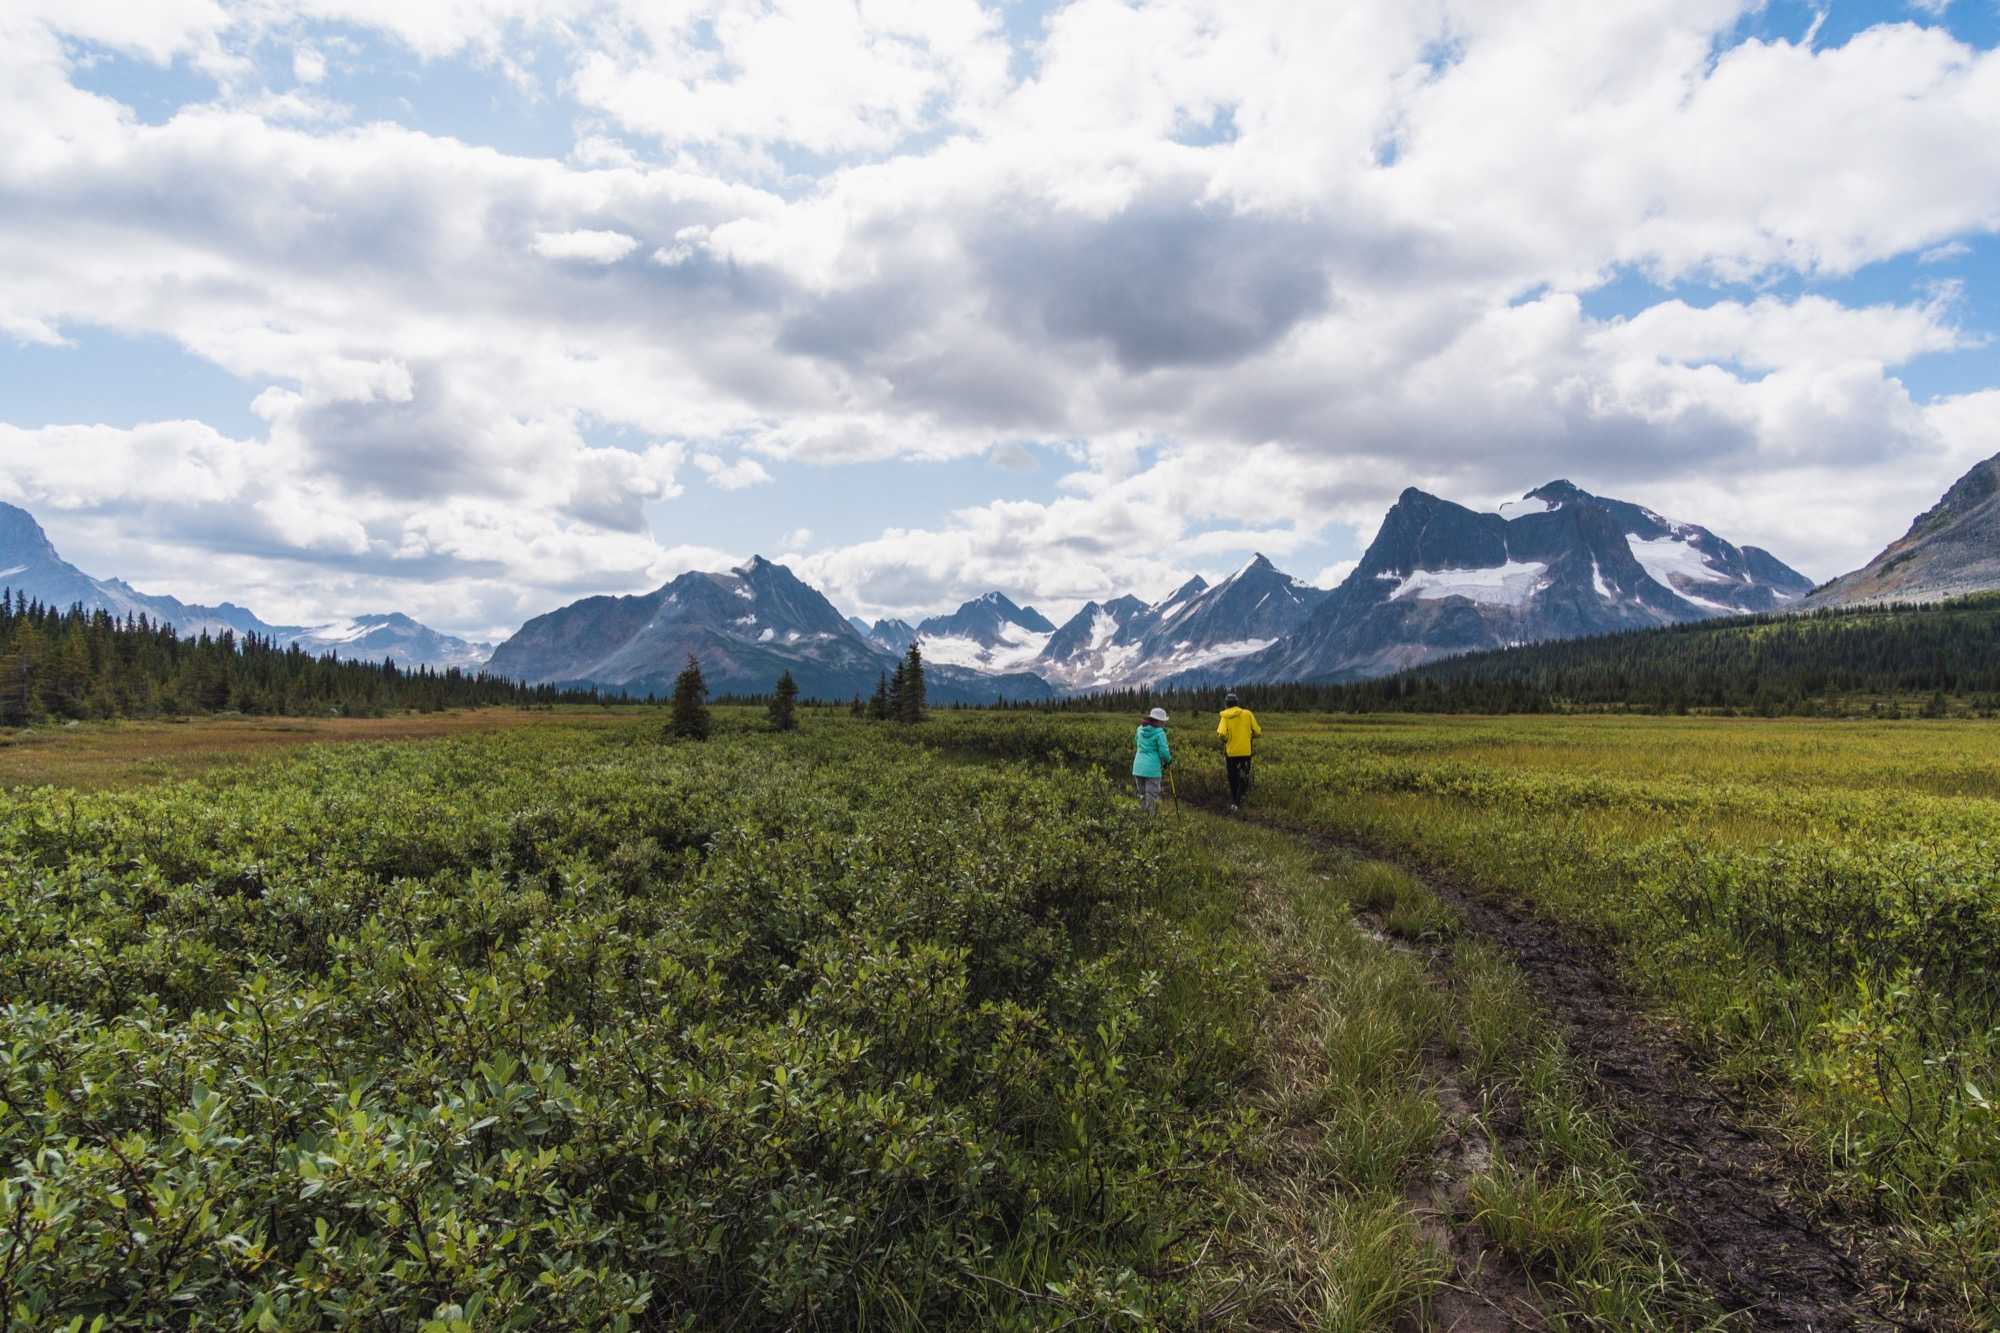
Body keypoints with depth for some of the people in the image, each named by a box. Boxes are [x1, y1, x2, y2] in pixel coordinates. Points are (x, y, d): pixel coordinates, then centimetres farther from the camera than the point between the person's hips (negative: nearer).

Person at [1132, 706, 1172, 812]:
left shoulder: (1140, 729, 8)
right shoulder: (1159, 732, -10)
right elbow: (1164, 751, -11)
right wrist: (1169, 761, 8)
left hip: (1138, 766, 6)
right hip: (1152, 768, -6)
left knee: (1142, 794, 13)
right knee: (1151, 796, 0)